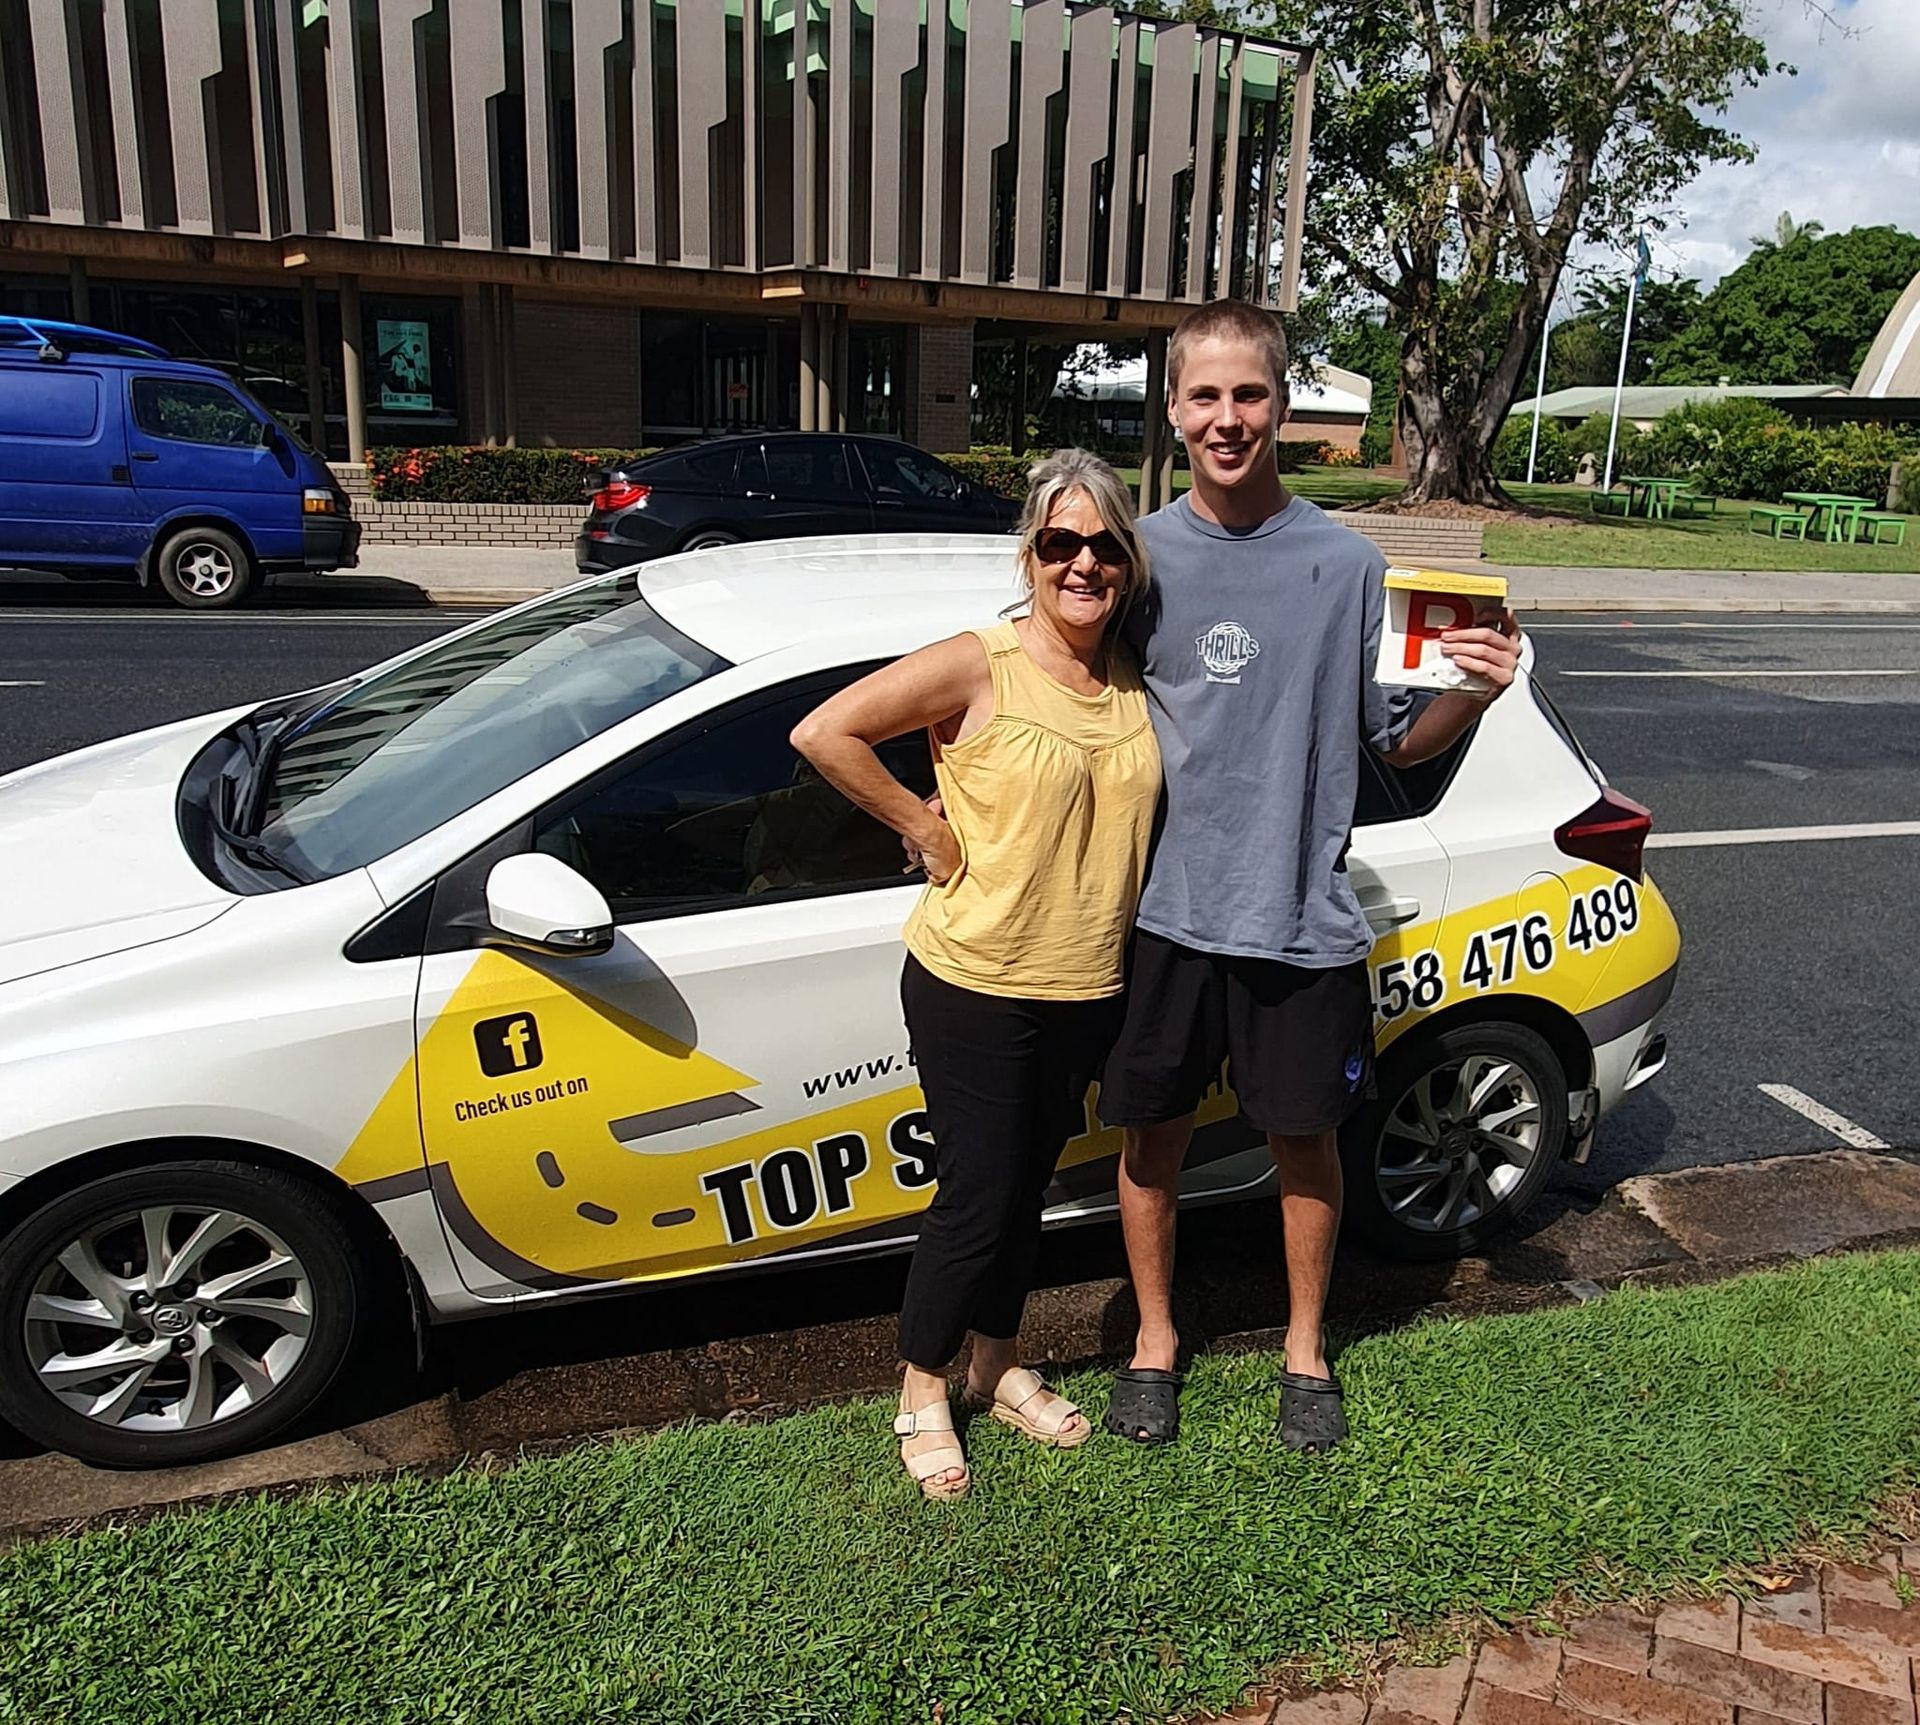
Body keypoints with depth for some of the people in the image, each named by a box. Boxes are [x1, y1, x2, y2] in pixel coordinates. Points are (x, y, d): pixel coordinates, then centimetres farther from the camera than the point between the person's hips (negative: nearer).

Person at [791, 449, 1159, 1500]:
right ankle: (921, 1392, 27)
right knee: (977, 1196, 3)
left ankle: (998, 1367, 40)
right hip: (973, 988, -5)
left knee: (1026, 1183, 19)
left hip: (1088, 991, 5)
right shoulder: (978, 668, -14)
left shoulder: (1136, 682, 4)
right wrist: (924, 828, -15)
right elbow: (821, 732, -18)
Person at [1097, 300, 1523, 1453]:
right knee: (1155, 1137, 13)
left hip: (1304, 923, 0)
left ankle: (1307, 1346, 38)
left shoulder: (1348, 564, -2)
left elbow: (1398, 742, 3)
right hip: (1165, 914, 1)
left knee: (1305, 1141, 14)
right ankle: (1156, 1335, 37)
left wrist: (1474, 693, -17)